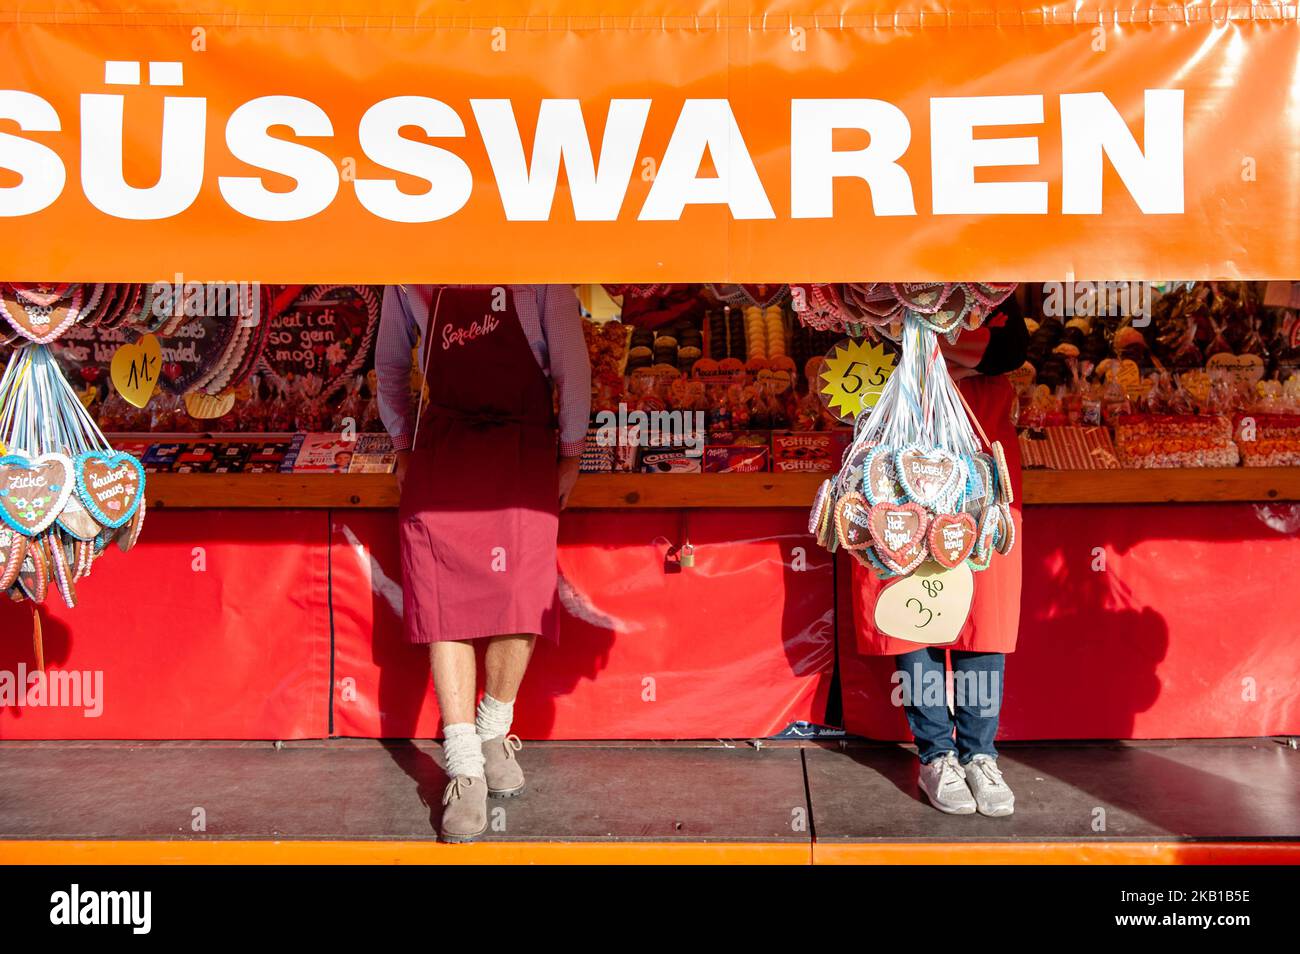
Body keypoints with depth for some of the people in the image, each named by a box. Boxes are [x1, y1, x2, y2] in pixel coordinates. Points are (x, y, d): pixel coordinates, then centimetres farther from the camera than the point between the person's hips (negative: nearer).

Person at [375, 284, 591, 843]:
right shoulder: (411, 282, 10)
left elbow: (570, 363, 4)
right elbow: (389, 365, 21)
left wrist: (570, 453, 2)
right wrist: (403, 446, 17)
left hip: (522, 451, -1)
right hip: (440, 450, 2)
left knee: (520, 599, -8)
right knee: (445, 603, -7)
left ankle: (494, 734, 15)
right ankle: (465, 768, -3)